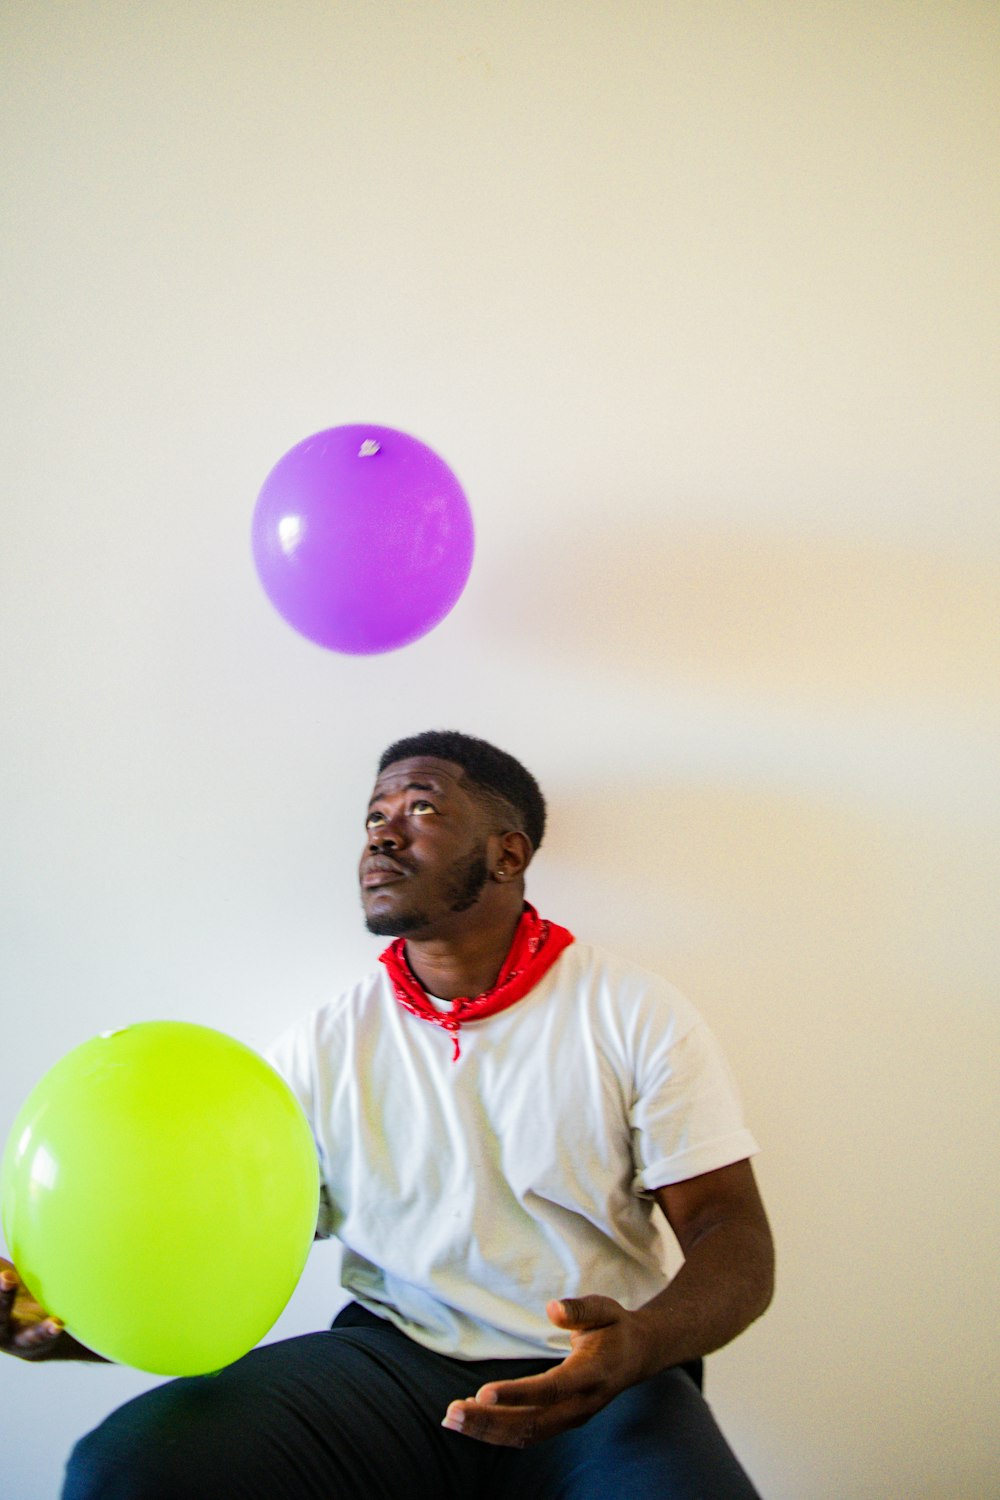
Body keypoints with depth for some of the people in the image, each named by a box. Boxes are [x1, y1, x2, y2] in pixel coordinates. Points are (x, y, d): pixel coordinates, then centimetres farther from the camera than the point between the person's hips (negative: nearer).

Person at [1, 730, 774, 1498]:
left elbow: (734, 1238, -4)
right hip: (393, 1360, 1)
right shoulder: (321, 1046, 3)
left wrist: (641, 1342, -27)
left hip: (592, 1379, -1)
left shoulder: (637, 1013, -3)